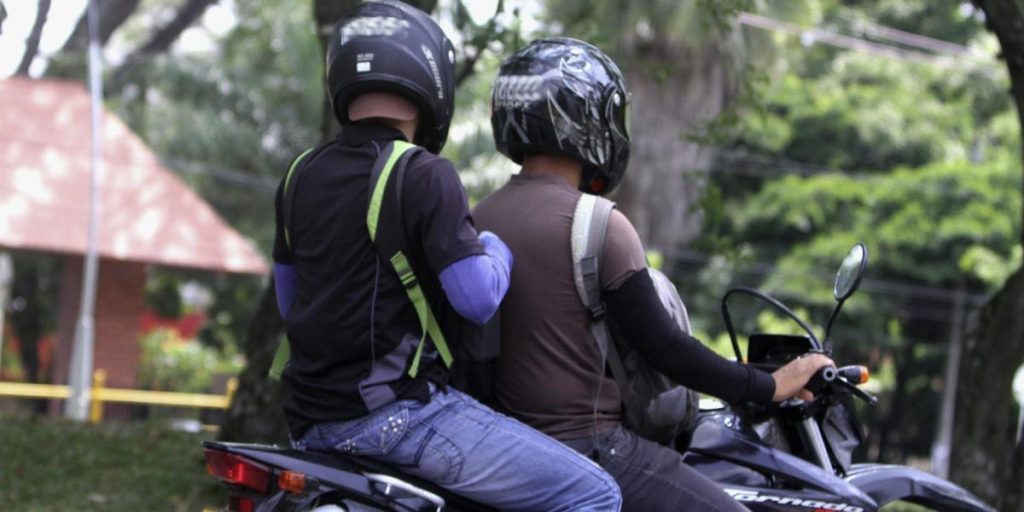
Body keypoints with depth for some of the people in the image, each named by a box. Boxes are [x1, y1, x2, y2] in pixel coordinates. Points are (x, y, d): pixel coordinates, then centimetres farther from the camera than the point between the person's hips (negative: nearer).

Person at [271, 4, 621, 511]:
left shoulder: (300, 176, 10)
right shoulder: (424, 176, -12)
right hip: (395, 410, -8)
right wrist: (495, 249, 5)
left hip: (311, 422, 8)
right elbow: (478, 298, -15)